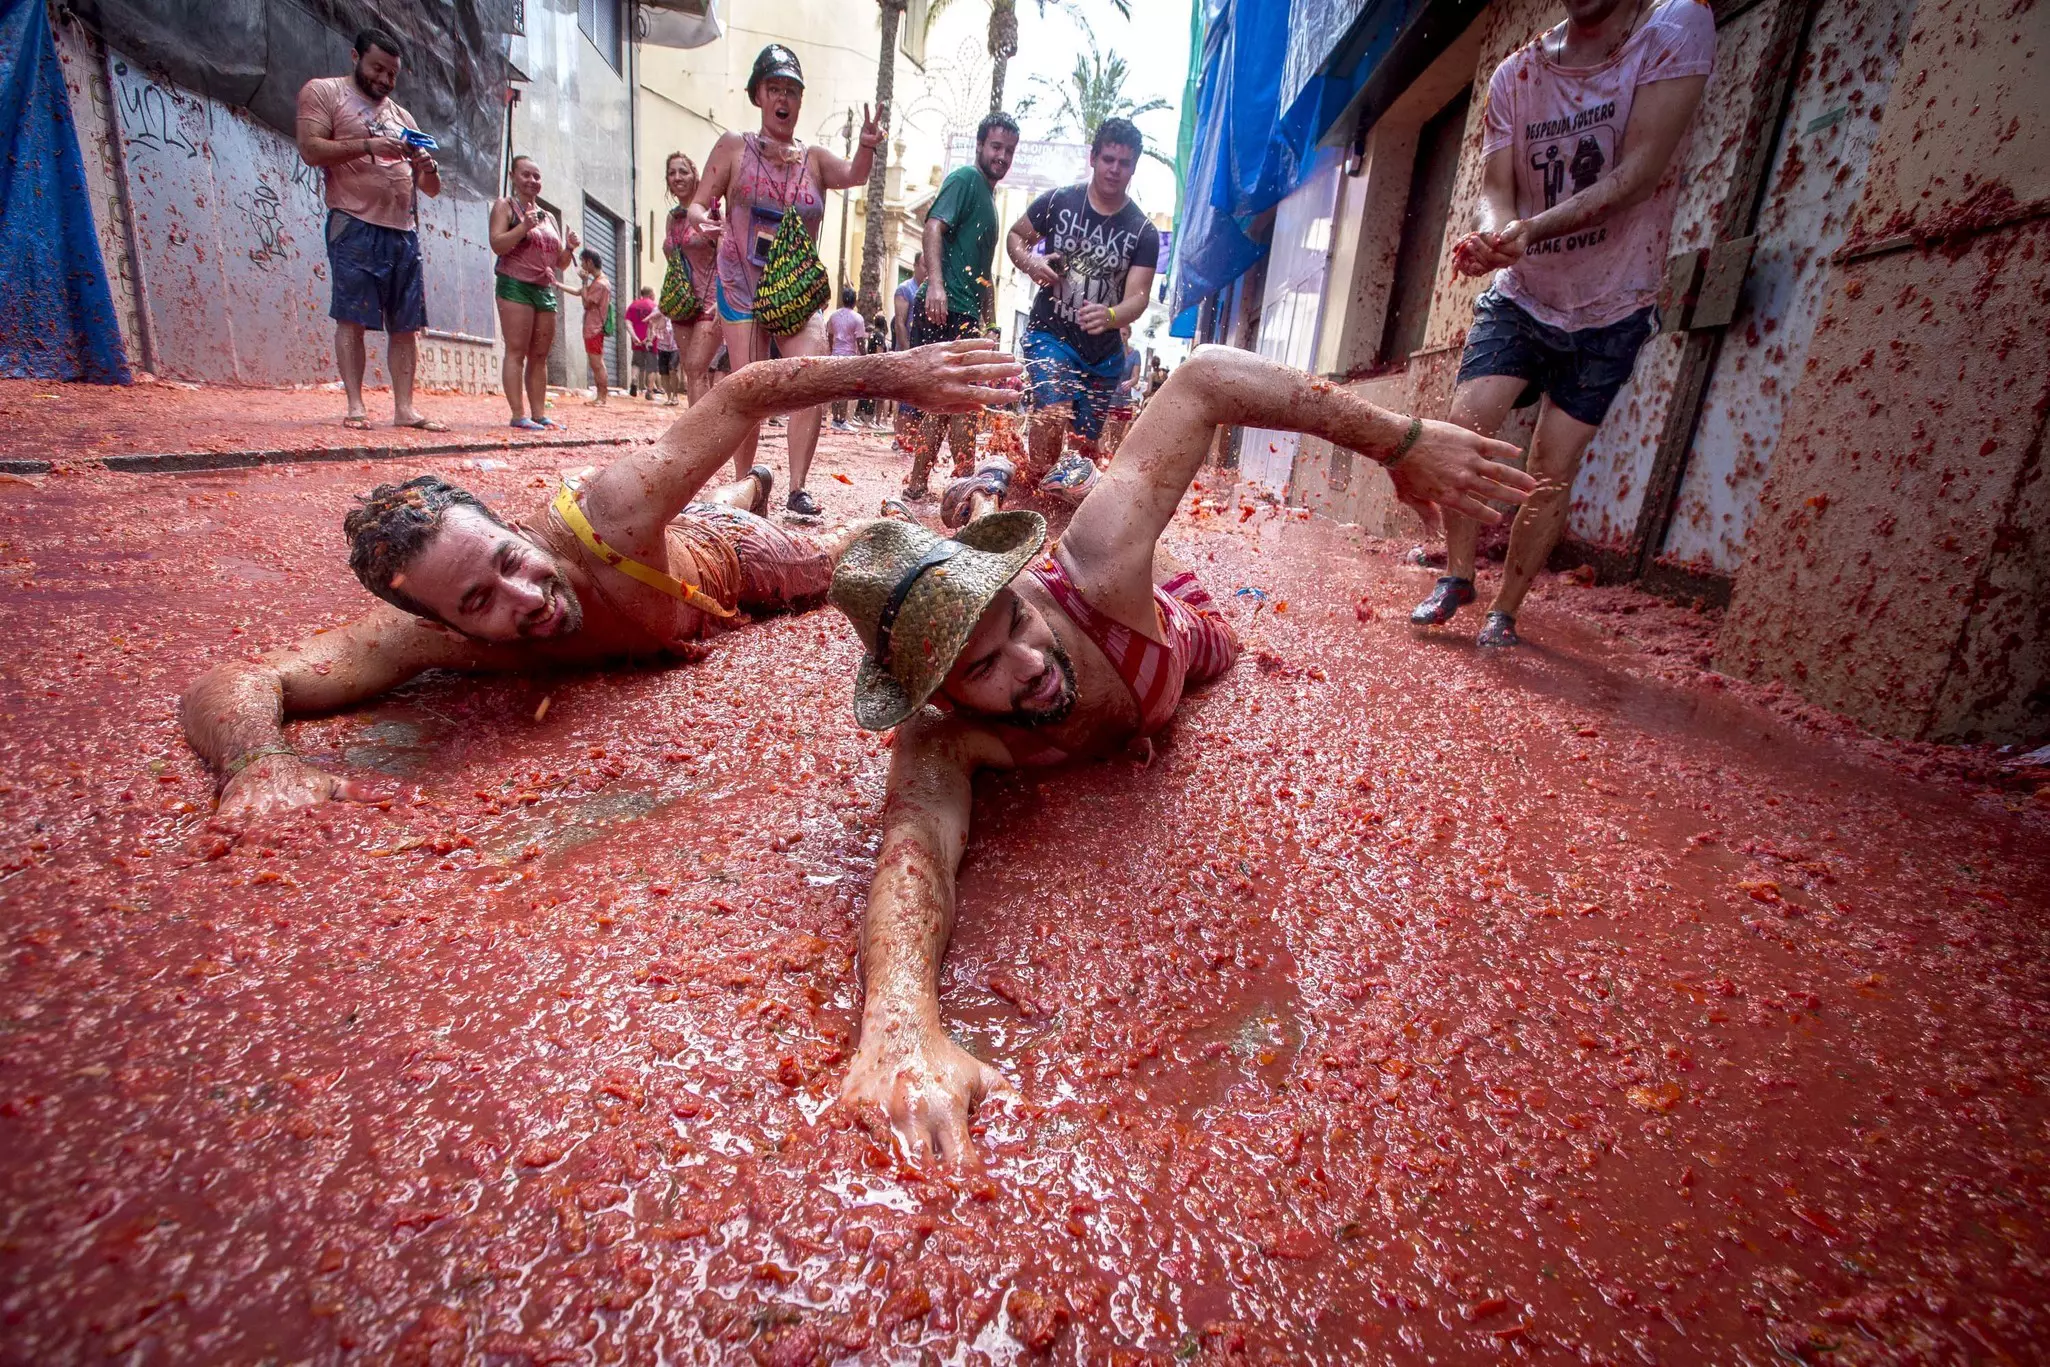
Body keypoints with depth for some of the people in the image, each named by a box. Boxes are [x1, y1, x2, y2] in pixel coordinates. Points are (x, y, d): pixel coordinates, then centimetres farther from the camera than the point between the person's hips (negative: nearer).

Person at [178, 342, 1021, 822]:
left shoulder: (609, 520, -52)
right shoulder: (424, 639, -42)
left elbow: (741, 395, -47)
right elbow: (227, 685, -44)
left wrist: (892, 373, -54)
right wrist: (258, 760, -67)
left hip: (717, 552, -2)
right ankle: (753, 487, 71)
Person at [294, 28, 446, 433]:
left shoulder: (402, 116, 24)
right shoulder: (323, 92, 8)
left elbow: (430, 188, 21)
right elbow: (310, 149, -6)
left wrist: (429, 168, -2)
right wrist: (369, 146, -17)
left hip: (404, 232, 5)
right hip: (354, 227, -5)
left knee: (406, 324, -1)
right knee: (352, 318, -8)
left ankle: (404, 409, 0)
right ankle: (355, 406, -9)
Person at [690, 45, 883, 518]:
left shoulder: (814, 159, 9)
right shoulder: (733, 147, 4)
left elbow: (853, 176, -10)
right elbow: (698, 203, 1)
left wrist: (866, 148, -31)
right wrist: (704, 220, -22)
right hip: (742, 287, -1)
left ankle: (798, 489, -14)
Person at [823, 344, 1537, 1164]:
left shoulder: (1090, 576, -51)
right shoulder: (943, 741, -49)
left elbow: (1206, 380, -47)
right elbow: (916, 838, -68)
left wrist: (1400, 443, -48)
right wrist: (902, 1024, -89)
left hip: (1147, 622, 2)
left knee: (1216, 645, 37)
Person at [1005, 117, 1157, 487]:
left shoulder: (1143, 233, -5)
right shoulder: (1058, 202, -4)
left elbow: (1137, 297, -15)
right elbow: (1016, 236, 10)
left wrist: (1111, 316, -39)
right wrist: (1029, 263, -14)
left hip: (1104, 351, 3)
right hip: (1050, 333, -2)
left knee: (1086, 440, 11)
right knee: (1054, 412, -28)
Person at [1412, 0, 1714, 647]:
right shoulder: (1514, 74, -1)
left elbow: (1638, 172, -20)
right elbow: (1495, 187, -8)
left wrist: (1533, 229, -36)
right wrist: (1493, 233, -33)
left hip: (1610, 311, -2)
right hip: (1519, 300, 2)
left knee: (1553, 468, -4)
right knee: (1463, 428, -16)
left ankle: (1505, 609, 8)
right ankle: (1457, 575, 2)